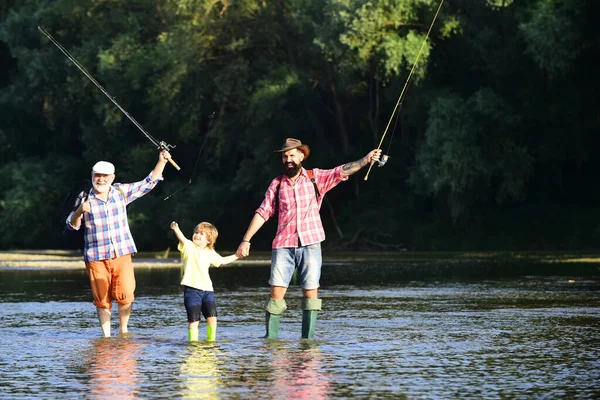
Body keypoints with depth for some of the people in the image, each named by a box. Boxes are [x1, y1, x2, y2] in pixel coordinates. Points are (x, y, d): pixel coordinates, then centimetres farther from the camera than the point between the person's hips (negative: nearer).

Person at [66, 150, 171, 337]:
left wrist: (161, 162, 2)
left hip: (122, 254, 1)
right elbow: (72, 225, 2)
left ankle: (123, 330, 10)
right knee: (102, 300, 0)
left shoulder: (122, 192, 7)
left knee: (125, 295, -10)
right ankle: (106, 336, 12)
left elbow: (148, 183, 12)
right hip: (96, 258, -1)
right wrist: (79, 211, -18)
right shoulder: (84, 198, 1)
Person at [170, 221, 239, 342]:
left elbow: (222, 261, 29)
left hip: (207, 289, 4)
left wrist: (236, 256, 29)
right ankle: (193, 341, 1)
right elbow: (182, 239, -24)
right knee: (193, 319, -6)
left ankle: (211, 340, 9)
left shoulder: (210, 253, 12)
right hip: (191, 289, -4)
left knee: (212, 317, -6)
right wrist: (176, 229, -45)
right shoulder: (188, 247, -3)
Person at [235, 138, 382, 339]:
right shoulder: (277, 184, 8)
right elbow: (262, 213, 7)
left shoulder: (316, 178, 7)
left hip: (310, 244, 0)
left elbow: (342, 171, -3)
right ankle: (270, 337, -2)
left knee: (310, 292, -2)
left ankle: (308, 338, 4)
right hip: (283, 245, 0)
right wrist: (246, 240, 1)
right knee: (277, 292, -6)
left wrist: (366, 160, -17)